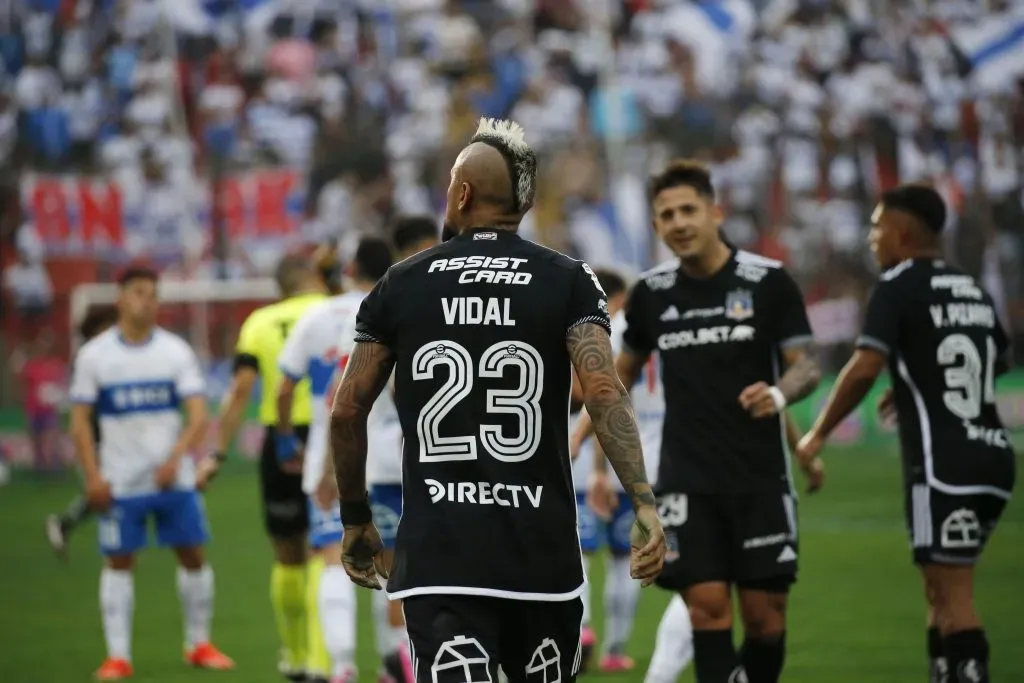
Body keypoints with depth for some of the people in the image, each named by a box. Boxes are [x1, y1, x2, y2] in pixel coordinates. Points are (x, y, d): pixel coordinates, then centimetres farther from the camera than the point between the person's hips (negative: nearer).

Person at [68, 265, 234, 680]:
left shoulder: (176, 351, 0)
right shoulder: (94, 355, 0)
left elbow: (198, 416, -4)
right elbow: (80, 421, 2)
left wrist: (175, 458, -20)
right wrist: (92, 477, -8)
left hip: (174, 477, 1)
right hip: (120, 483, -1)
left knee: (192, 554, 3)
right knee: (119, 562, 0)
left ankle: (199, 645, 17)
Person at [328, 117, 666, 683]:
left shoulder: (399, 287, 7)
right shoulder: (568, 282, 3)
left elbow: (347, 412, 7)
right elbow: (603, 392, -12)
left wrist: (356, 521, 19)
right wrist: (644, 504, -16)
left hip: (437, 552, -1)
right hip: (540, 551, 1)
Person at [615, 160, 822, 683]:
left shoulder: (768, 282, -3)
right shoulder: (651, 294, 5)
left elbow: (806, 366, -3)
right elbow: (626, 370, 19)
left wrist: (780, 394, -25)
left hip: (760, 477, -1)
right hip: (686, 482, 1)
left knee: (765, 616, 1)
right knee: (707, 609, -9)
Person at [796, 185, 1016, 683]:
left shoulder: (900, 286, -7)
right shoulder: (972, 290, 15)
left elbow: (865, 368, -20)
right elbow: (1000, 361, 32)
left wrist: (817, 435, -9)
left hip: (943, 464, -8)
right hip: (993, 455, 8)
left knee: (953, 596, -7)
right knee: (941, 590, 16)